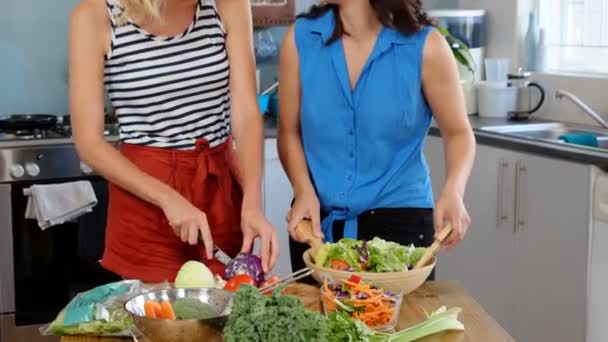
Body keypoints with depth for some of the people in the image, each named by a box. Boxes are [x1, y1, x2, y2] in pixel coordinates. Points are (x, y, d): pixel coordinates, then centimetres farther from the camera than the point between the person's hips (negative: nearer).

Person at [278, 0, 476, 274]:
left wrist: (453, 191, -20)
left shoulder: (425, 46, -11)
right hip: (317, 220, 3)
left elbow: (458, 132, -2)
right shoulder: (300, 38, -5)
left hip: (398, 216, -2)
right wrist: (304, 192, -12)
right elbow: (289, 131, 4)